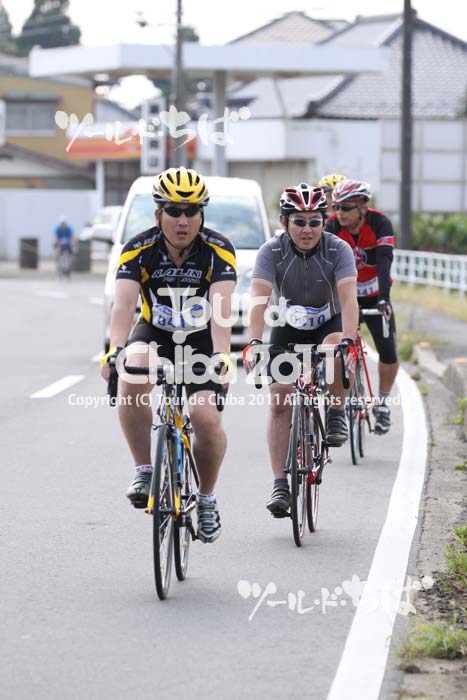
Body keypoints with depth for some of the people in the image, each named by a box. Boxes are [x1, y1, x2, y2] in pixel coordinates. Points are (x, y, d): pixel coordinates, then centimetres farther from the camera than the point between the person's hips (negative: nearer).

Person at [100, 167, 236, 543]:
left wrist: (220, 355, -49)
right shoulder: (139, 250, -19)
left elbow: (222, 307, -32)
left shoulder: (218, 250, -20)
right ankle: (145, 472, -19)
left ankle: (206, 498, 10)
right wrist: (115, 350, -49)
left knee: (208, 420, -19)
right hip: (154, 335, 1)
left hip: (201, 341, 0)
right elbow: (123, 304, -31)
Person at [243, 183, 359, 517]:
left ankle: (337, 412, -9)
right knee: (280, 401, -13)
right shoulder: (272, 251, -20)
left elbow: (348, 298, -33)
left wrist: (348, 341, -48)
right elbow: (260, 299, -31)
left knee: (337, 350, -36)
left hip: (329, 326, -1)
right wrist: (254, 343, -46)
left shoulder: (338, 249, -21)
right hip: (288, 330, 1)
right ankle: (280, 484, -7)